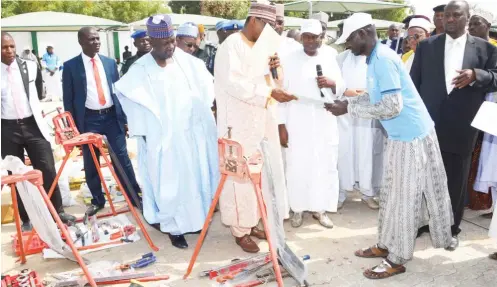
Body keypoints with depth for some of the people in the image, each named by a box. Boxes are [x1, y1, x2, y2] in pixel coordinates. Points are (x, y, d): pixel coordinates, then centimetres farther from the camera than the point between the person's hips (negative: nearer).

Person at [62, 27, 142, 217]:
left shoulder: (110, 62, 7)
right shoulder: (71, 66, -1)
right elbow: (68, 98, 1)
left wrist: (124, 118, 6)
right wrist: (73, 126, -2)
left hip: (112, 116, 2)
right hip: (89, 119, -1)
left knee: (122, 158, 5)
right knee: (91, 164, 8)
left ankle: (134, 196, 17)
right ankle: (97, 201, 25)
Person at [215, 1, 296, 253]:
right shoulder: (231, 46, -11)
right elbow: (234, 83, -23)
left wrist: (271, 70, 1)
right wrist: (270, 92, -28)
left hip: (261, 122, 9)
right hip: (240, 124, -8)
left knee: (260, 173, 13)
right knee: (241, 176, 0)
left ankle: (251, 222, 28)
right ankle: (240, 231, 13)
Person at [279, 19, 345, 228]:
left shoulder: (329, 59, 8)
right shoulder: (289, 60, 0)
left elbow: (341, 88, 14)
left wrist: (331, 83, -10)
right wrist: (281, 125, -8)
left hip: (325, 124, 3)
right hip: (297, 124, -3)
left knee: (325, 165, 5)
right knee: (298, 166, 1)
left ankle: (320, 208, 19)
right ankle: (298, 209, 17)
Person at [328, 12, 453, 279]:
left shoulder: (383, 59, -22)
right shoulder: (376, 58, 9)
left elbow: (392, 105, -27)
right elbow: (375, 96, 16)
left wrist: (349, 109, -20)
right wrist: (346, 100, 4)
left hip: (410, 136, -10)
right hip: (400, 134, 10)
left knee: (403, 197, 0)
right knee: (392, 193, 16)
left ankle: (397, 259, 12)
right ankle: (387, 244, 29)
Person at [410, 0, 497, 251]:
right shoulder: (426, 46, 5)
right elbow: (414, 82, 4)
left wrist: (475, 75, -18)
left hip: (461, 128, 0)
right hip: (427, 125, 0)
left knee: (456, 181, 9)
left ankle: (452, 229, 26)